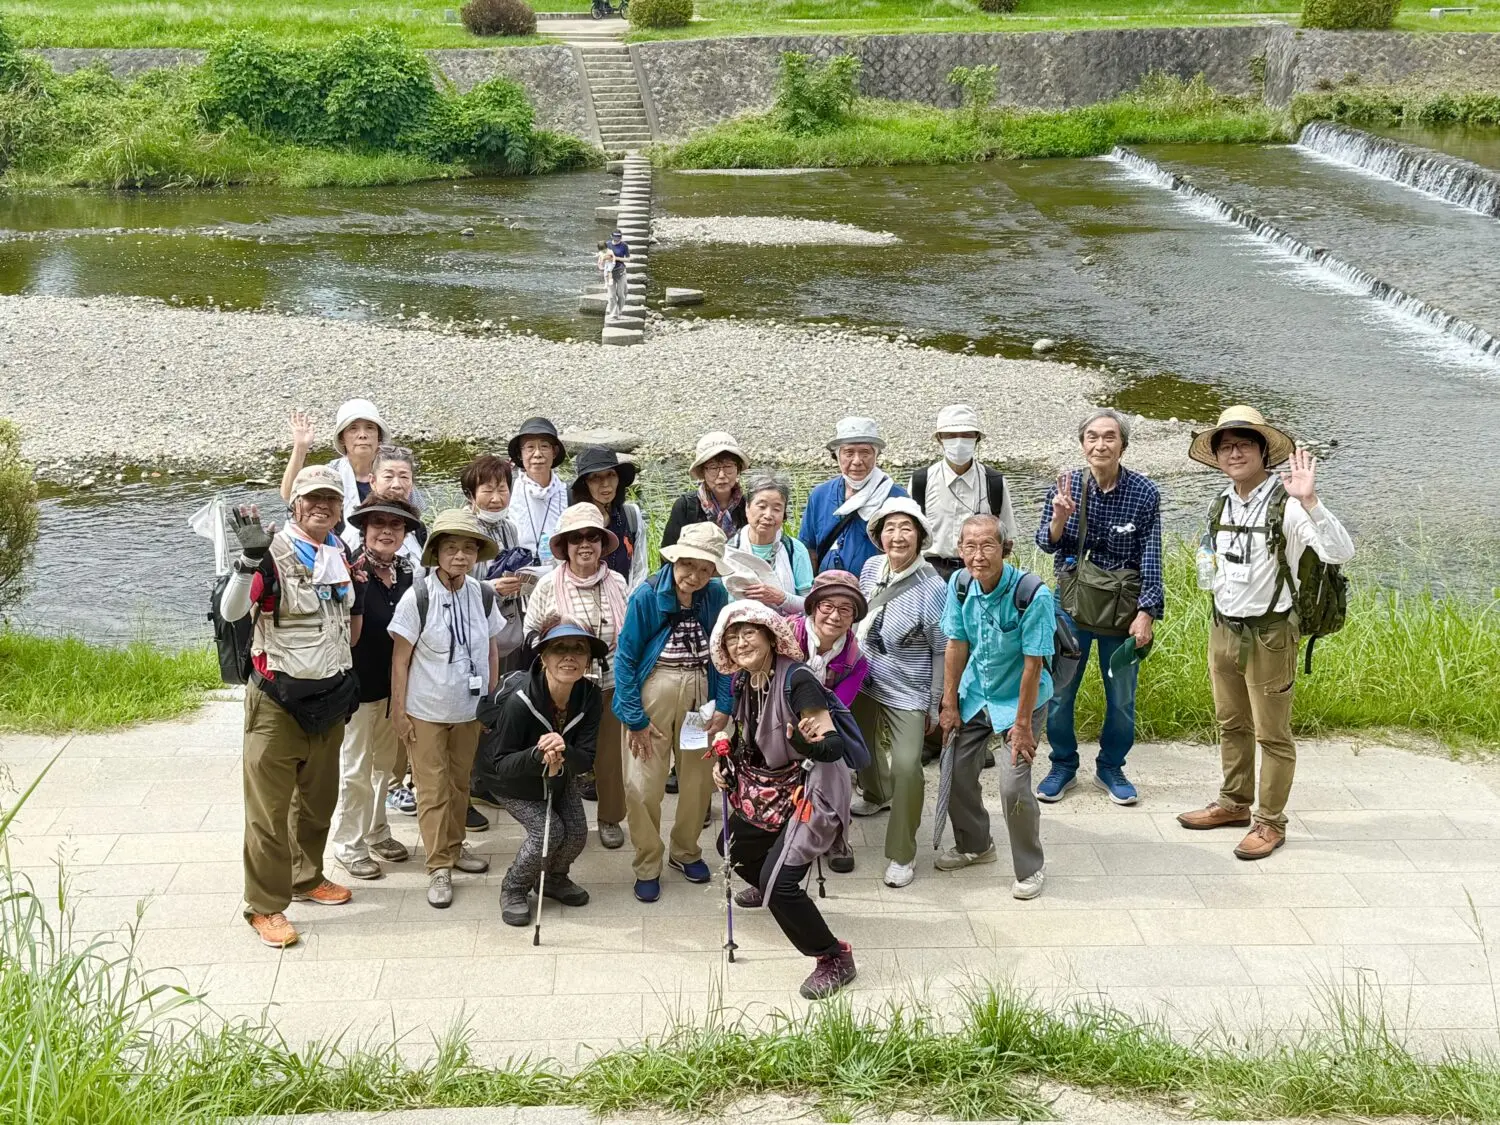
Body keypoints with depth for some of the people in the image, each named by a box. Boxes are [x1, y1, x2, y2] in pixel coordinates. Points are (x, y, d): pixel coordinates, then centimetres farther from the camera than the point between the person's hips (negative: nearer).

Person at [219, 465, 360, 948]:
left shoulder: (340, 553, 7)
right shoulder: (272, 553, -15)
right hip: (278, 700, -7)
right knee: (269, 807, -1)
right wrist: (251, 556, -42)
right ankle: (265, 906, 7)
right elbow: (231, 610, -30)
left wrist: (346, 673, 17)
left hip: (330, 698, 7)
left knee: (319, 797, 20)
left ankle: (307, 877, 38)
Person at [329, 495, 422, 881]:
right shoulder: (352, 571, -17)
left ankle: (376, 832, 35)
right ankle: (347, 844, 18)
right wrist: (356, 592, -34)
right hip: (360, 685, -6)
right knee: (355, 769, 5)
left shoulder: (407, 571, 1)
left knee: (385, 763, 19)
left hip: (395, 683, 6)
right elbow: (350, 637, -21)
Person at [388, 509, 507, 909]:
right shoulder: (417, 597, -16)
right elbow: (400, 658, -10)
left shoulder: (482, 596, -3)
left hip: (469, 709, 4)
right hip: (426, 711, -4)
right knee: (433, 788, 1)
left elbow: (491, 650, 9)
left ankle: (455, 847, 34)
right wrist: (398, 710, -10)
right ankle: (439, 867, 7)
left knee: (460, 782, 17)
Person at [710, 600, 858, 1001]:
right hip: (767, 793, 9)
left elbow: (834, 746, -31)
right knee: (732, 846, 26)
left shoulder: (796, 680, -26)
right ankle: (768, 889, 58)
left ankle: (834, 959, -3)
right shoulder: (743, 682, -2)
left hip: (811, 791, -9)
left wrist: (809, 741, -52)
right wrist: (725, 763, 2)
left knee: (778, 881, -20)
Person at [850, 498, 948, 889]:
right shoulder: (871, 567, -6)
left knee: (906, 765, -16)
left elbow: (942, 650, -14)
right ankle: (877, 795, 59)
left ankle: (902, 854, -2)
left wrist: (934, 705, -11)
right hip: (864, 681, 6)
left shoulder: (933, 588, -22)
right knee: (864, 744, 26)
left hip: (907, 692, -6)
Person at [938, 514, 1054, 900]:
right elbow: (956, 645, -2)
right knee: (956, 771, 8)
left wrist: (1022, 723, -19)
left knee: (1013, 786, -13)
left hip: (1020, 698, -5)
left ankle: (1031, 868, 10)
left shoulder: (1033, 595, -28)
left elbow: (1033, 663, -23)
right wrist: (949, 704, 1)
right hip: (975, 694, 5)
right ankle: (974, 845, 34)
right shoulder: (960, 584, -12)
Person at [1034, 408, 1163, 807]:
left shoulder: (1144, 492, -9)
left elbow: (1150, 556, -7)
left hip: (1122, 605, -1)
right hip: (1072, 602, 1)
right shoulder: (1067, 486, -4)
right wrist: (1059, 518, -18)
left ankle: (1110, 767, 29)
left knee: (1122, 697, 8)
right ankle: (1063, 766, 27)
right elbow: (1047, 544, 4)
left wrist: (1146, 612, -12)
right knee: (1058, 691, 7)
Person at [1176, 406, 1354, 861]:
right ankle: (1234, 803, 35)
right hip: (1223, 630, 8)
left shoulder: (1284, 504, -18)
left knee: (1272, 734, 4)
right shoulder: (1222, 504, 6)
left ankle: (1270, 822, 15)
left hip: (1268, 635, -7)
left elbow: (1341, 552, -32)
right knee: (1231, 725, 20)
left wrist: (1309, 501, -41)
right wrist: (1211, 570, 8)